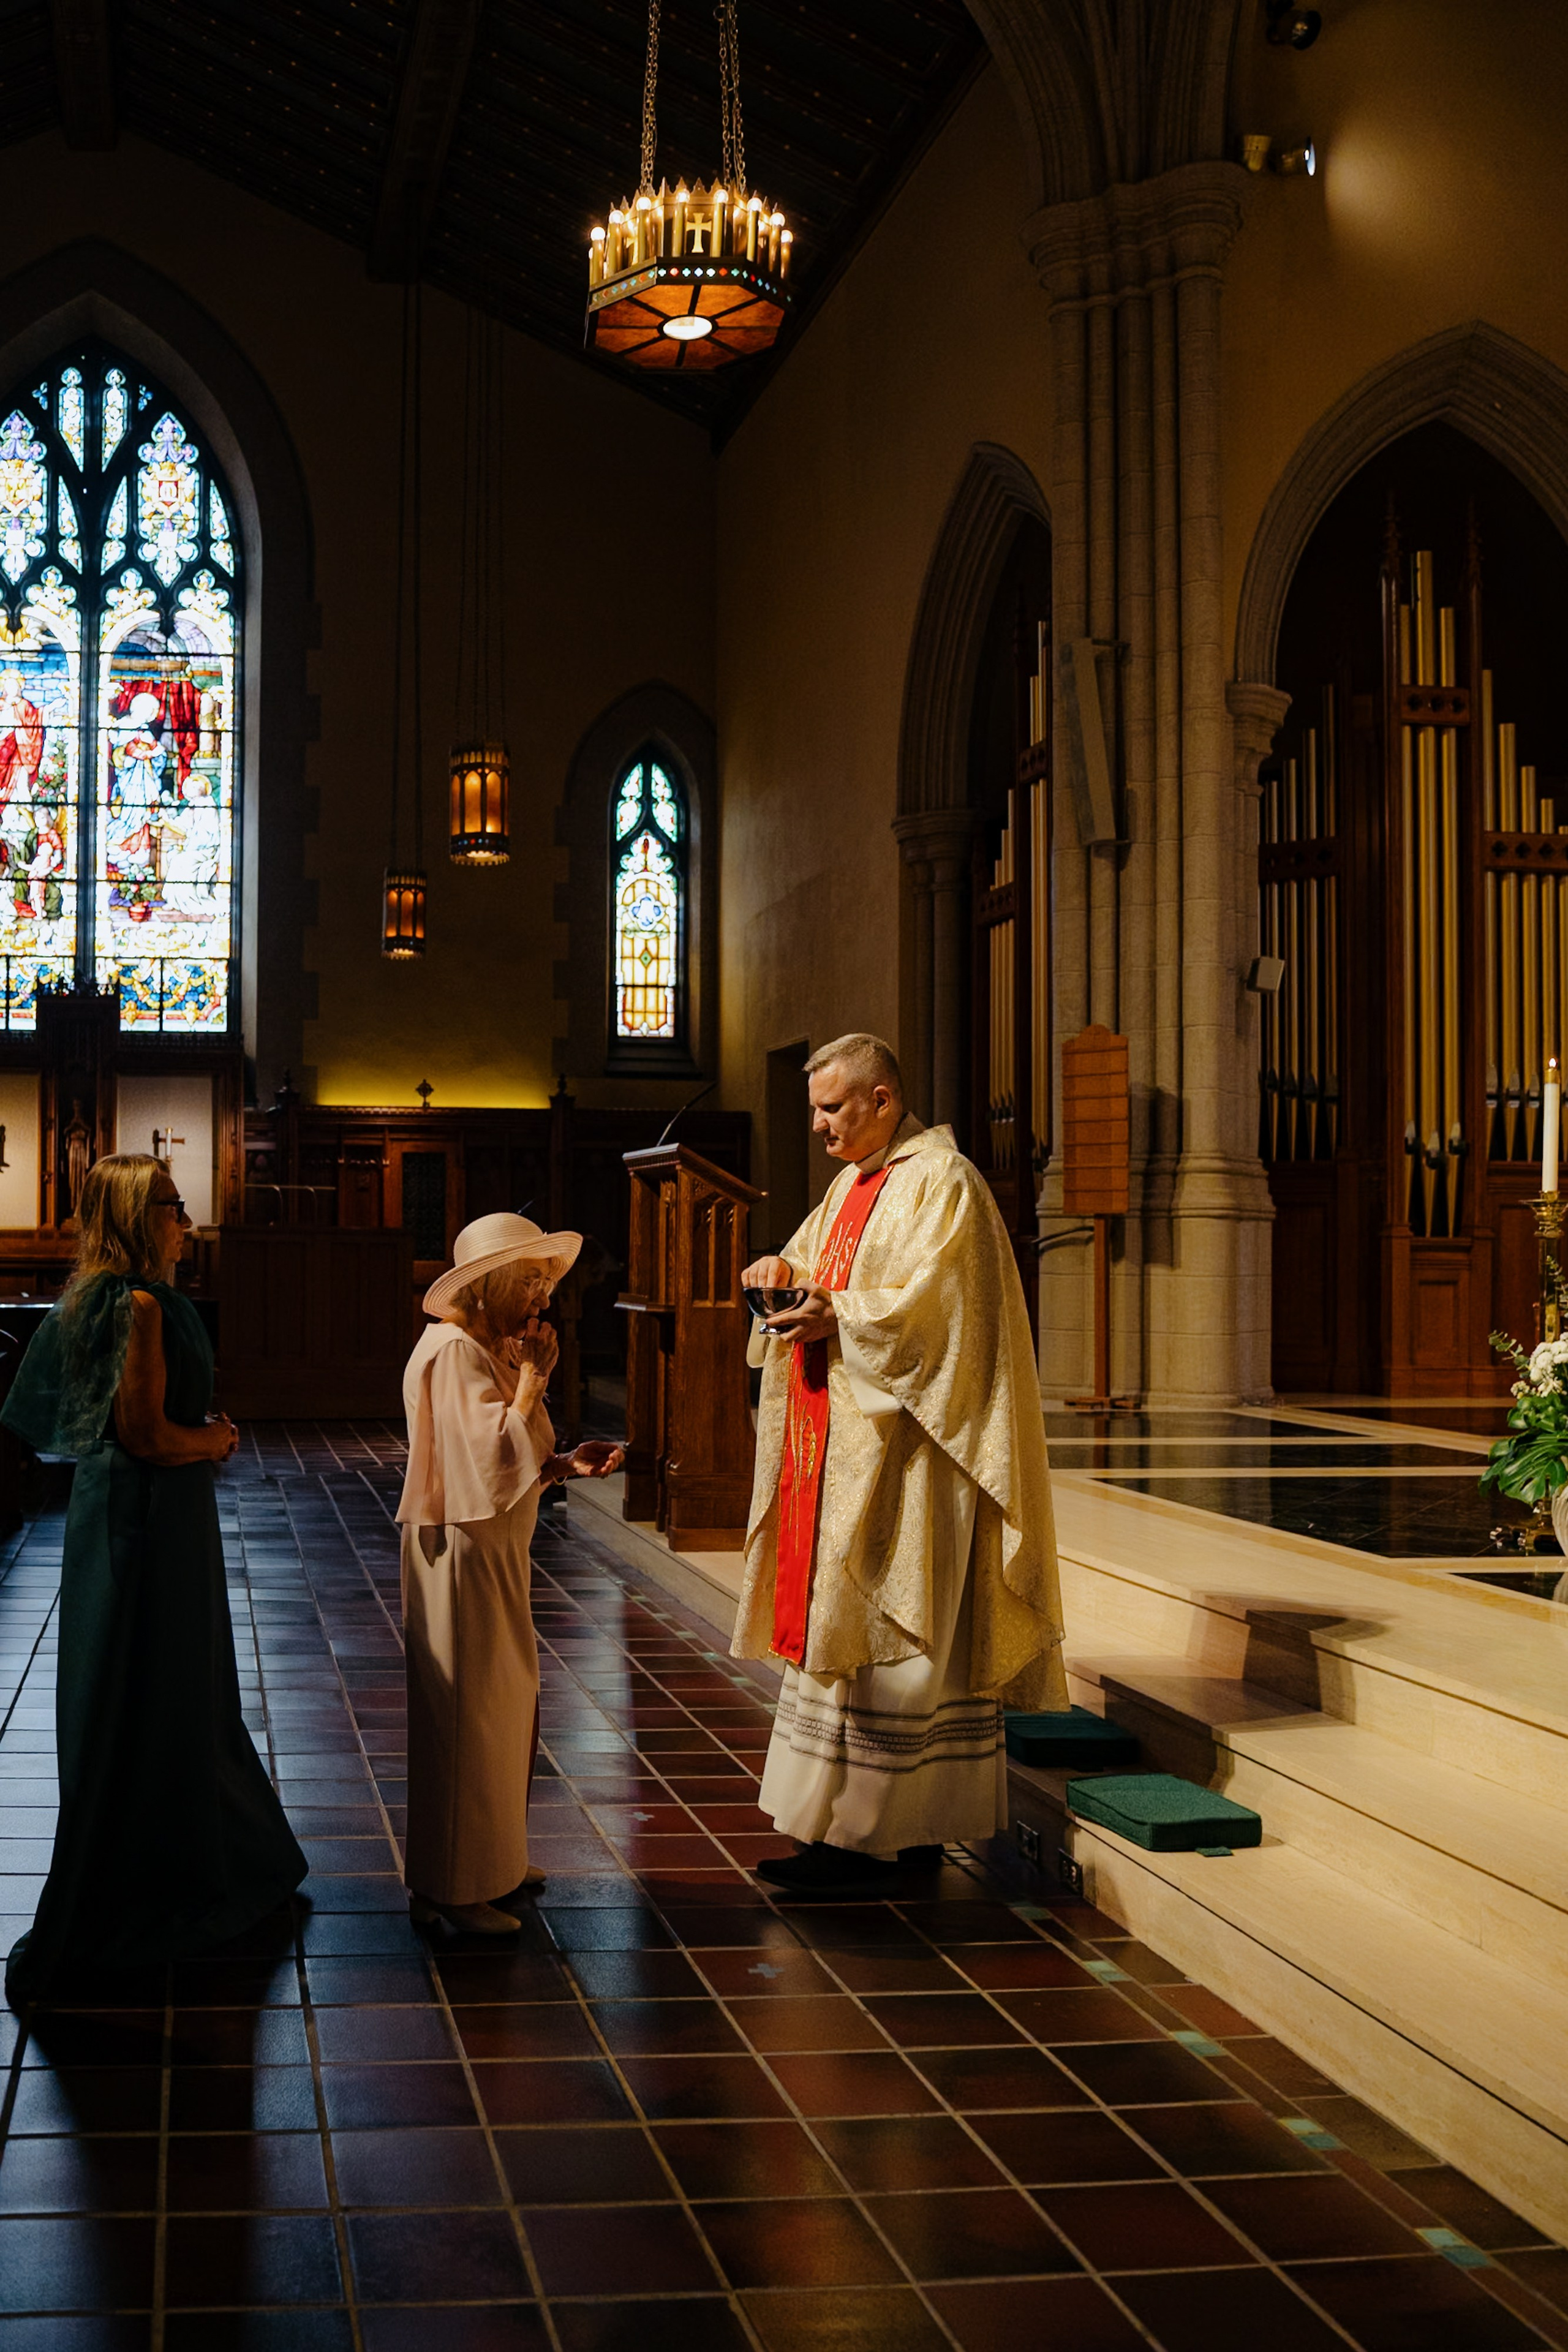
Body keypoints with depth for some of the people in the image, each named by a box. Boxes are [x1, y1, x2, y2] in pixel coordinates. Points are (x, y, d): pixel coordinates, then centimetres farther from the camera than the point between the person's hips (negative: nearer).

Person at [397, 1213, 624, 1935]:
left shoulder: (490, 1349, 14)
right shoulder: (455, 1350, -18)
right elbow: (495, 1454, -28)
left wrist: (568, 1464, 1)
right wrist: (534, 1379, -19)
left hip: (495, 1553, 10)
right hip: (461, 1556, -10)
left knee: (505, 1707, 17)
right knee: (465, 1718, -3)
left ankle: (491, 1861, 30)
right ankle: (450, 1888, 6)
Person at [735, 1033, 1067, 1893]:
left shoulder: (942, 1184, -11)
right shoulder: (855, 1180, 16)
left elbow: (933, 1308, -19)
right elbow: (818, 1256, 24)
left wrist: (839, 1319, -24)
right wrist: (784, 1268, 3)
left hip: (901, 1454, -9)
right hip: (844, 1451, 9)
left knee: (883, 1634, -6)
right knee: (838, 1627, 9)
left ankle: (879, 1836, 1)